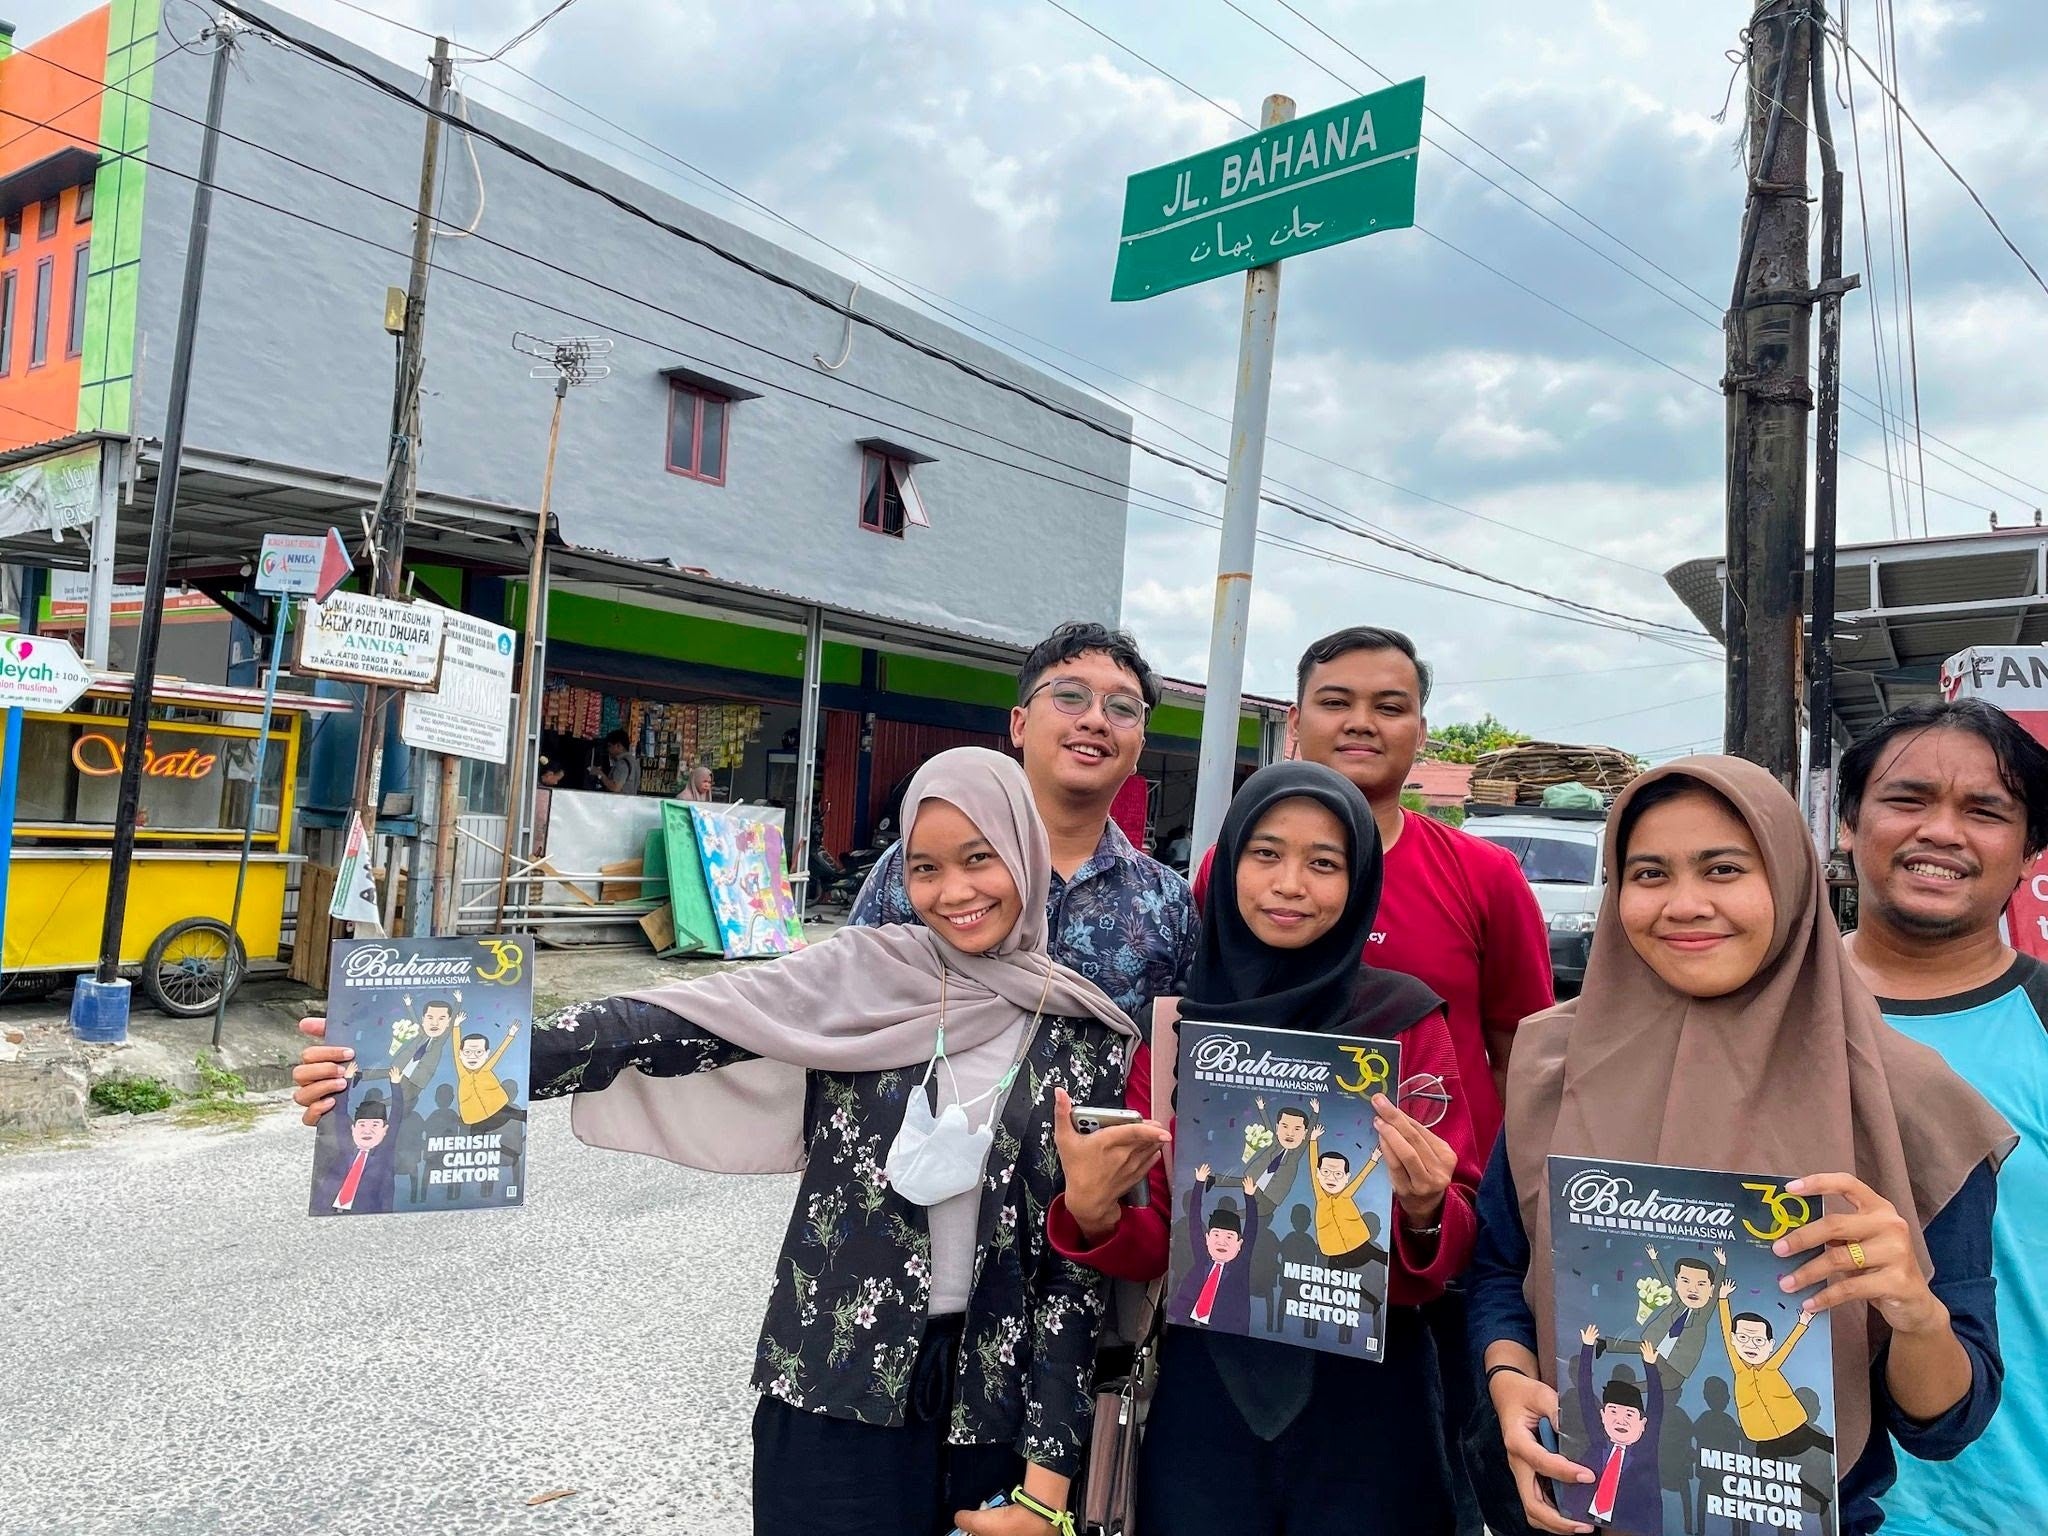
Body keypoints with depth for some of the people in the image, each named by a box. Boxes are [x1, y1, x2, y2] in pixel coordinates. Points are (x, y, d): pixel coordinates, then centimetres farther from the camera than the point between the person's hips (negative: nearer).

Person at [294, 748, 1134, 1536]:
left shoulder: (1085, 1042, -4)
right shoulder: (861, 974, -6)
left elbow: (1082, 1258, -2)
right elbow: (659, 1029, -16)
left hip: (993, 1405, 1)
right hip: (833, 1393, 0)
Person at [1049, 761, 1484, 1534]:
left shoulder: (1407, 1020, -8)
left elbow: (1457, 1250, -5)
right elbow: (1153, 1246, 1)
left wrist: (1424, 1210, -27)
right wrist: (1094, 1215, -20)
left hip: (1366, 1393, -1)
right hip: (1202, 1390, 2)